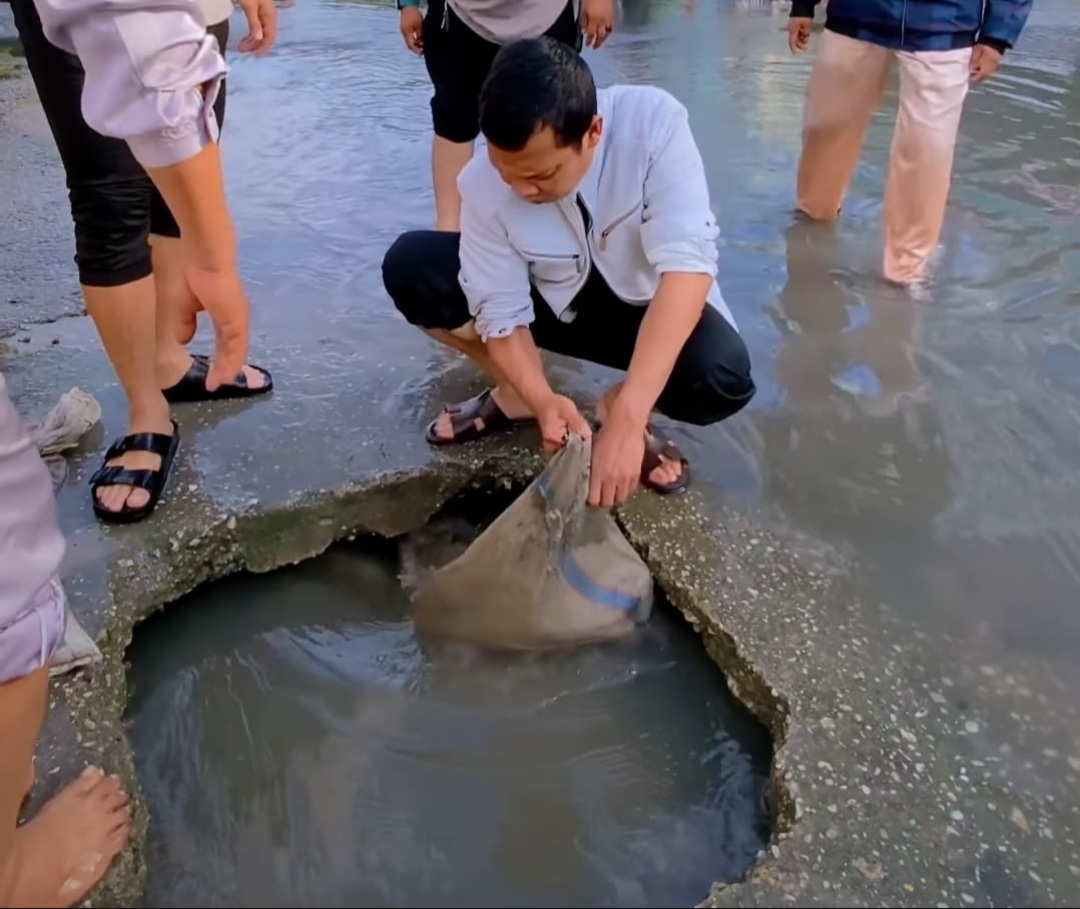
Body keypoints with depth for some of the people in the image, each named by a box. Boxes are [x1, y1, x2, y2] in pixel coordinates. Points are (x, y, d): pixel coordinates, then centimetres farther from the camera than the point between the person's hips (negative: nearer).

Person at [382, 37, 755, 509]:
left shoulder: (653, 122, -31)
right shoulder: (483, 184, -24)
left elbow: (687, 265, -39)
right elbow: (503, 314, -18)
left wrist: (626, 417, -47)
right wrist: (543, 402, -39)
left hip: (649, 305, -2)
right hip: (555, 300, 2)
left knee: (721, 376, -35)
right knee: (409, 266, -18)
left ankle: (618, 406, -2)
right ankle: (515, 392, 3)